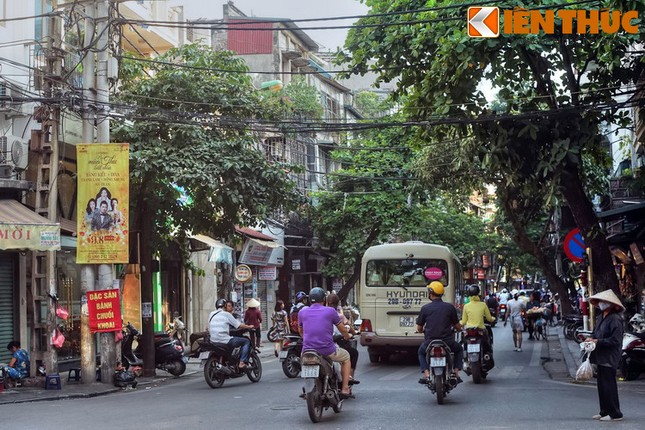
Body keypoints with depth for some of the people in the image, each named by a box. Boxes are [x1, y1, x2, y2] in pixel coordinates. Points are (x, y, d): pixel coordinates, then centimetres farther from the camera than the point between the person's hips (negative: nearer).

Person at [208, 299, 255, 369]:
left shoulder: (211, 314, 13)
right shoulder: (226, 314, -4)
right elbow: (239, 325, -2)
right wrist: (249, 327, 14)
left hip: (213, 342, 7)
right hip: (224, 341, -7)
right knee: (246, 341, 4)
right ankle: (242, 362, -9)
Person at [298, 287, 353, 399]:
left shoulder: (302, 312, 8)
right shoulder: (330, 311, 0)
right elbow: (343, 330, 12)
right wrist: (347, 336, 35)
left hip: (307, 350, 3)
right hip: (327, 350, -3)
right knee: (346, 357, 27)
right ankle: (345, 389, 19)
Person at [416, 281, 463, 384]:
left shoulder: (425, 308, -2)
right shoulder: (450, 307, -1)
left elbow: (419, 328, 4)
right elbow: (458, 327, 5)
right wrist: (458, 329, 30)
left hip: (430, 342, 0)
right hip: (447, 342, 0)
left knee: (421, 352, 32)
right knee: (459, 349, 32)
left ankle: (426, 374, 11)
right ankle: (456, 373, 15)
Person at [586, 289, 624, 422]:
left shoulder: (615, 319, -16)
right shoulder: (600, 317, 11)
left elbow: (615, 340, -19)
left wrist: (597, 341, -18)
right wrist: (591, 338, 2)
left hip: (609, 358, -9)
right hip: (601, 357, 9)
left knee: (608, 385, -5)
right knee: (602, 385, 14)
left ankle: (615, 414, 2)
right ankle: (604, 411, 23)